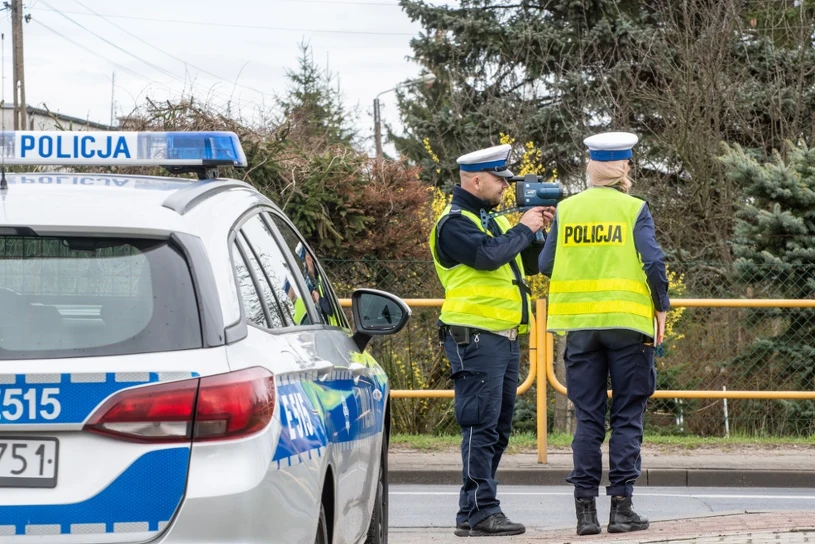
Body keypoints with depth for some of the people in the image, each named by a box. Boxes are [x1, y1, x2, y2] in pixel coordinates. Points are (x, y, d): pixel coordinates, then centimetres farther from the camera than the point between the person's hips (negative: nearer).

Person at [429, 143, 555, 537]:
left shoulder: (492, 220, 21)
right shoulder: (455, 222, -8)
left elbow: (529, 265, 24)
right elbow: (488, 255, -24)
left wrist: (540, 232, 8)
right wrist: (524, 229, -10)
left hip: (505, 338, 10)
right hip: (476, 338, -10)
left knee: (498, 430, 10)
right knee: (481, 427, -12)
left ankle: (475, 510, 15)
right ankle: (479, 512, -13)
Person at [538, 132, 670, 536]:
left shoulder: (566, 210, 4)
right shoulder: (633, 210, -4)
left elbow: (545, 265, 5)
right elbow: (654, 263, -12)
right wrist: (661, 309, 0)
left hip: (580, 324, 3)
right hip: (628, 321, -3)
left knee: (587, 418, 7)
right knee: (627, 416, 4)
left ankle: (585, 508, 2)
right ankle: (621, 505, 0)